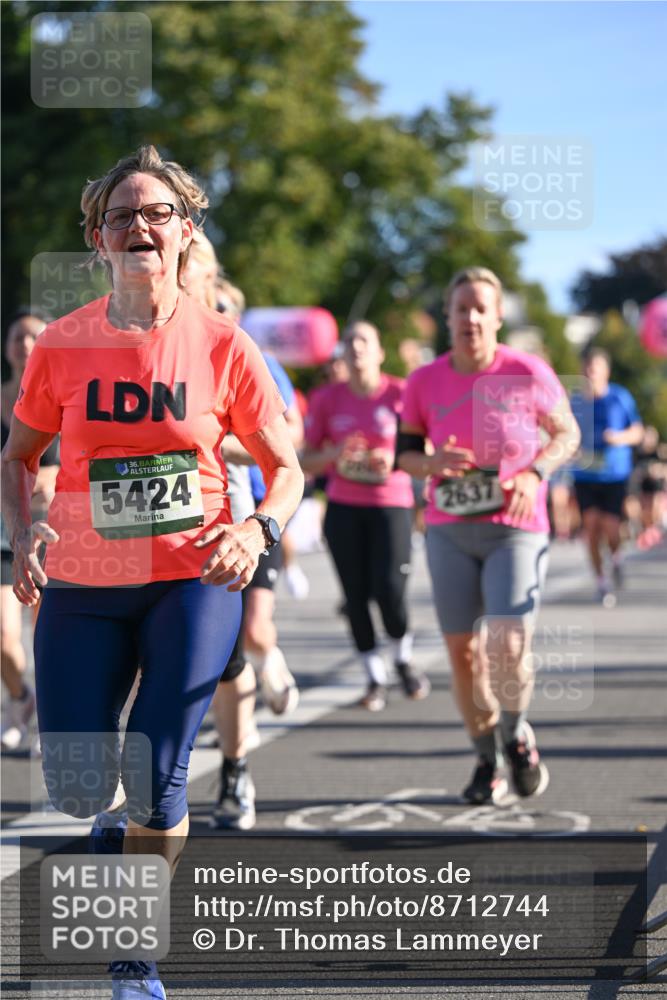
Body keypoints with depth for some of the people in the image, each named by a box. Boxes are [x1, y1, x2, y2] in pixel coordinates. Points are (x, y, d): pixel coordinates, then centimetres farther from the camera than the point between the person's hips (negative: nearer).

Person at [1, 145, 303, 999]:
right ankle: (123, 823, 40)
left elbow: (285, 467, 2)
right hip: (82, 587, 2)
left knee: (153, 780, -11)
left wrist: (259, 530, -19)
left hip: (193, 579, -2)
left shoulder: (221, 345, -5)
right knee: (76, 790, 0)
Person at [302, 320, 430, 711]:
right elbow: (306, 462, 6)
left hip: (391, 505, -2)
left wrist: (395, 459, -16)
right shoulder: (327, 399, 3)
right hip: (343, 508, 2)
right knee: (356, 595, 2)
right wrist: (335, 454, -14)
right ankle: (377, 679, 16)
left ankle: (404, 660, 16)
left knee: (389, 591, -13)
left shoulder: (401, 393, -4)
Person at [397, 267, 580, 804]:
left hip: (517, 530, -3)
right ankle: (487, 759, 22)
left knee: (507, 643, -18)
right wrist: (430, 463, -14)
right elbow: (405, 452, 9)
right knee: (463, 649, 3)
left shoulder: (528, 372, -7)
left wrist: (535, 472, -14)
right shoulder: (425, 382, -1)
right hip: (450, 532, 3)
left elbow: (567, 434, 5)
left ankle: (517, 732, 13)